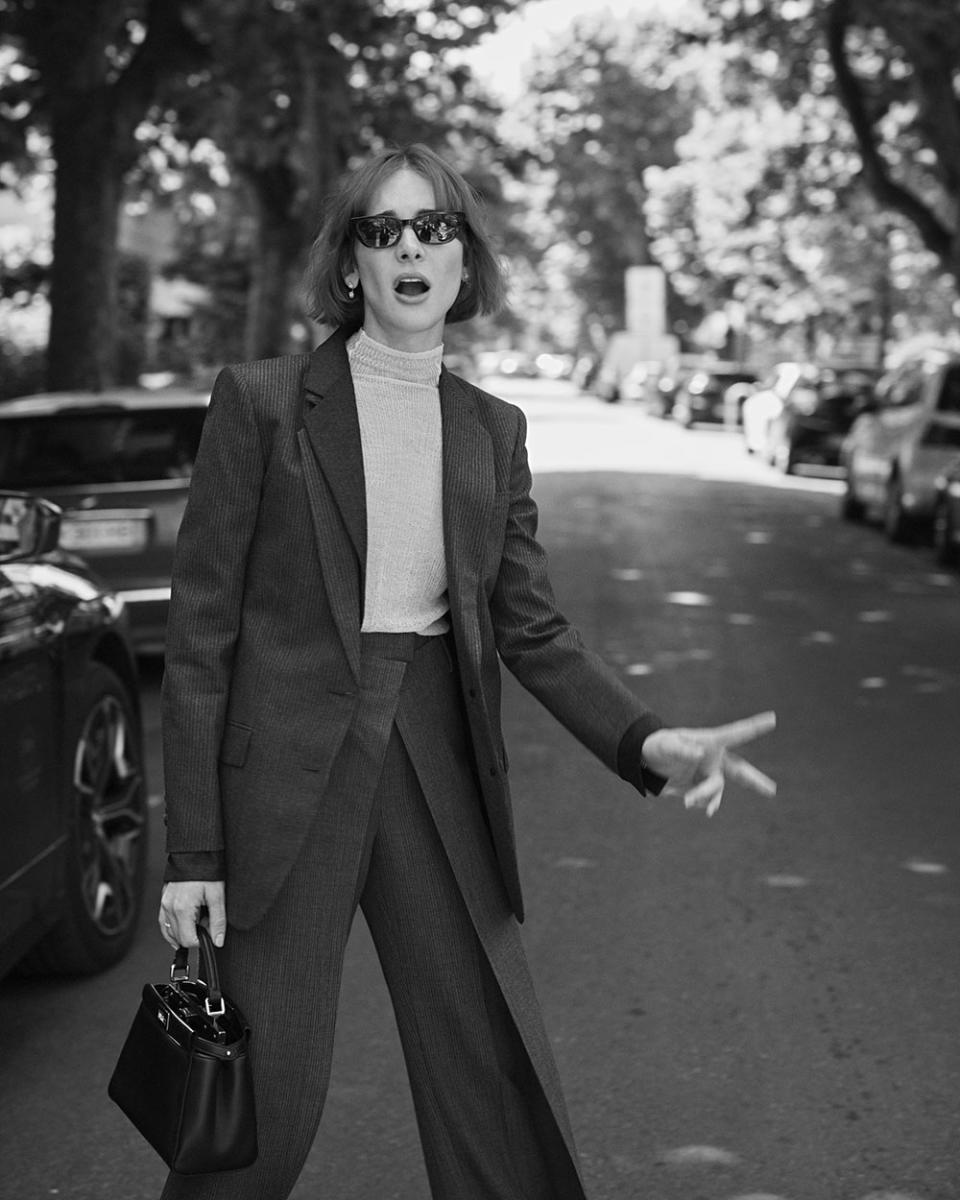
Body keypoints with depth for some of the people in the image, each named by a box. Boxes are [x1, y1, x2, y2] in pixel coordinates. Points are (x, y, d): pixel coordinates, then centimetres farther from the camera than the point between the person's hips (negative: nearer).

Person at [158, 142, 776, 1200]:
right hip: (289, 769, -3)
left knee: (504, 1108, 4)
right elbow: (201, 626, -4)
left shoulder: (493, 430, 10)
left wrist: (649, 741, -11)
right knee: (268, 1105, 2)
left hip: (439, 769, 4)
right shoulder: (262, 400, -2)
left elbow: (530, 627, 7)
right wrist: (193, 850, -8)